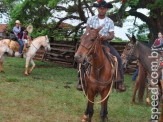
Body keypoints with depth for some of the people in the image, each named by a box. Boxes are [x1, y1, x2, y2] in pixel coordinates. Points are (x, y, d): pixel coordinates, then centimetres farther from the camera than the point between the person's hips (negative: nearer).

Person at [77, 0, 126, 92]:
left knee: (118, 58, -19)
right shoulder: (91, 19, 5)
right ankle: (81, 81, -12)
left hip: (105, 43, 1)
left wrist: (106, 37, -26)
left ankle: (120, 82, -11)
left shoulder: (110, 22, 6)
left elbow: (112, 35, -2)